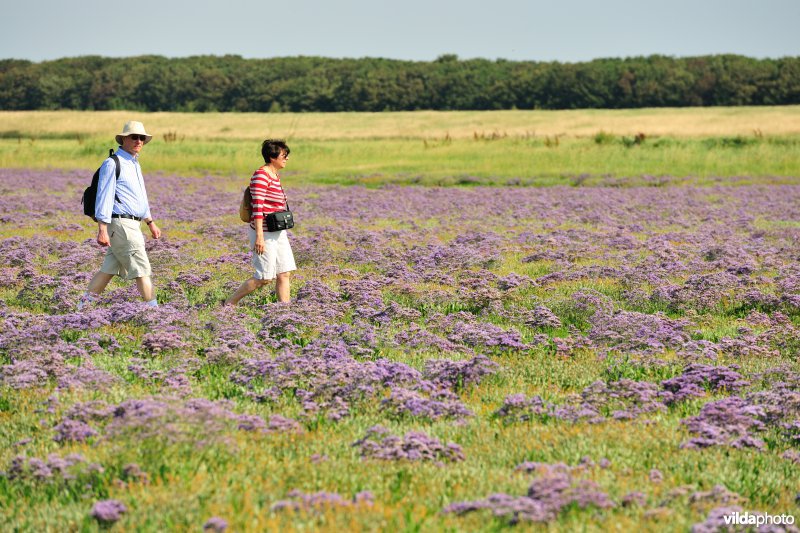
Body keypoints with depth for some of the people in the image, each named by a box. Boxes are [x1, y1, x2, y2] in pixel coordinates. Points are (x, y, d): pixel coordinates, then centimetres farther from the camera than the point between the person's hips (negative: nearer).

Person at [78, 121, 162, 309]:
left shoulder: (134, 164, 19)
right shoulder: (113, 164, -10)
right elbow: (104, 197, -16)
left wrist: (150, 223, 30)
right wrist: (102, 230, -22)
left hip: (132, 226, 9)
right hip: (121, 224, -9)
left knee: (109, 268, 9)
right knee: (141, 269, -7)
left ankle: (84, 305, 14)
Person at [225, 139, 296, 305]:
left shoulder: (275, 176, 14)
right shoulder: (261, 176, -15)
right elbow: (257, 207, -20)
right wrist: (259, 236, -24)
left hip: (278, 233, 9)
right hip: (264, 234, -9)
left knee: (285, 274, 4)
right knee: (265, 277, -5)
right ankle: (230, 303, 8)